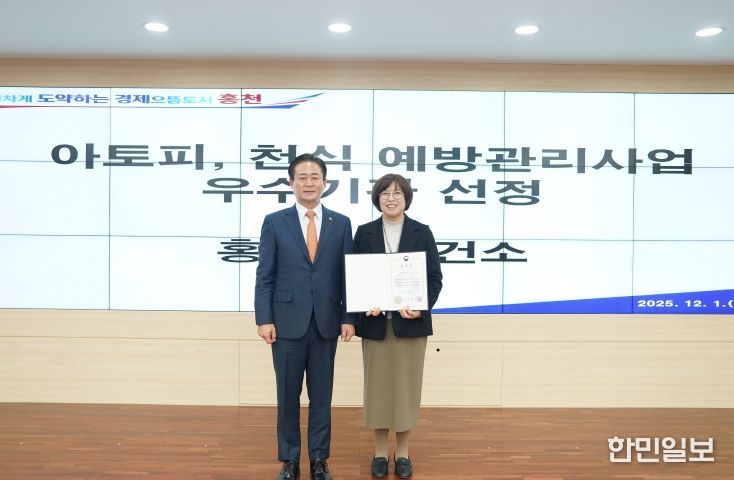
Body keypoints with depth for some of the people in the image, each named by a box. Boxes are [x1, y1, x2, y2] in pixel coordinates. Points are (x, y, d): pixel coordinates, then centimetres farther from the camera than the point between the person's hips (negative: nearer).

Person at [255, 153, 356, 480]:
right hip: (288, 322, -1)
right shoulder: (275, 222, 2)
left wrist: (348, 317, -2)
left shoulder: (341, 224, 5)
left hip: (326, 323, 1)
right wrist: (264, 319, -8)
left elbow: (348, 275, 4)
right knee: (288, 395, 8)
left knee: (321, 395, 10)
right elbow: (264, 276, -1)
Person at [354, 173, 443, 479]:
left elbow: (435, 278, 0)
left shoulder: (422, 233, 2)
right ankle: (380, 452, 22)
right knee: (377, 386, 7)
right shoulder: (364, 233, 4)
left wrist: (421, 307, -15)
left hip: (410, 322, 0)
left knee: (407, 385, 7)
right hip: (375, 323, 1)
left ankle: (402, 453, 21)